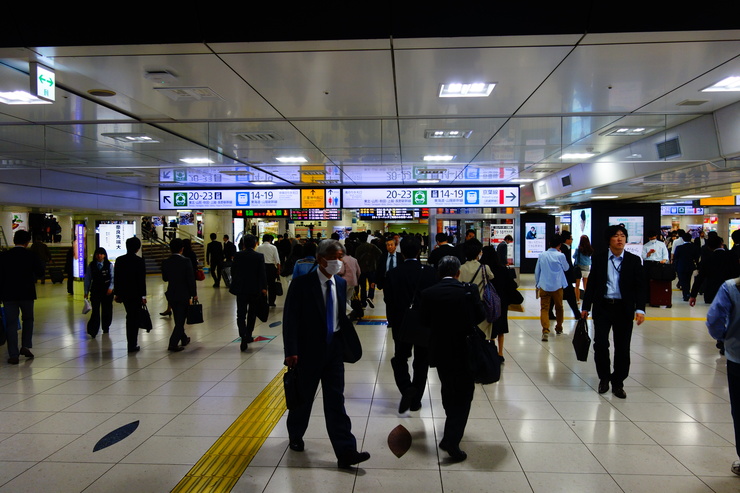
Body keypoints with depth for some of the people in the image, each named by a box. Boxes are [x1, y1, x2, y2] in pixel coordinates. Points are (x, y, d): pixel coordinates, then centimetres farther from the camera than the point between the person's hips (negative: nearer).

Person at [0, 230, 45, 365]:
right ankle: (26, 346, 8)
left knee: (11, 323, 5)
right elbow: (40, 272, -2)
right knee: (28, 319, 20)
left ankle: (13, 355, 4)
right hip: (27, 293, -1)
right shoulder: (32, 256, -7)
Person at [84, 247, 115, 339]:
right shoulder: (91, 266, 2)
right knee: (95, 310, -8)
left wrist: (111, 287, -12)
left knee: (107, 310, 8)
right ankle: (93, 331, -8)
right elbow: (88, 279, 7)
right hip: (95, 291, 0)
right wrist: (86, 292, 7)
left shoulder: (109, 265, 0)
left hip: (107, 291, 0)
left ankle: (106, 327, 27)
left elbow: (113, 277, 1)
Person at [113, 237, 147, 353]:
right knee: (135, 318, 3)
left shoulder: (119, 260, 1)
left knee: (130, 317, 19)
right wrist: (143, 295, -8)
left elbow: (116, 278, 4)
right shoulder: (139, 261, -13)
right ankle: (133, 345, 7)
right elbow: (142, 280, -13)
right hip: (136, 294, -5)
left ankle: (131, 343, 24)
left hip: (123, 293, 5)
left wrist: (117, 293, 11)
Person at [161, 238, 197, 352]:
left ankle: (183, 339, 33)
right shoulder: (186, 261, -15)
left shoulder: (165, 262, -3)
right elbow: (191, 279, -13)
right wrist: (194, 294, -3)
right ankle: (173, 344, -4)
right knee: (180, 319, 2)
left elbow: (165, 278, 6)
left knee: (178, 319, 20)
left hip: (171, 294, 5)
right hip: (183, 295, -4)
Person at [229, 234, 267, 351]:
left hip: (241, 289, 0)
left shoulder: (238, 255, -4)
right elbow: (262, 274, -9)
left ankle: (243, 337, -17)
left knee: (241, 314, 0)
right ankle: (248, 336, 24)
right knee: (252, 313, 16)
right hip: (255, 289, 0)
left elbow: (233, 271, 3)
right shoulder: (259, 256, -8)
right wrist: (264, 287, 0)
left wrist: (234, 284, 18)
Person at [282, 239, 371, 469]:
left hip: (334, 349, 4)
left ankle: (345, 452, 5)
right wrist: (292, 352, -20)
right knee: (303, 397, 14)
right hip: (309, 349, -4)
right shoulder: (301, 283, -13)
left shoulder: (341, 284, 3)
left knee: (336, 400, 4)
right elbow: (290, 318, -15)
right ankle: (295, 436, 40)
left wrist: (347, 342, 3)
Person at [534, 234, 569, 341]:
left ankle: (545, 330, -18)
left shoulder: (542, 255, 1)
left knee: (544, 308, -1)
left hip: (544, 286, 1)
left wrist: (537, 284, 20)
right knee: (559, 307, 18)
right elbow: (566, 268, 9)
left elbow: (537, 271, 8)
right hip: (557, 286, -1)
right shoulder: (560, 256, -9)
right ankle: (559, 328, 33)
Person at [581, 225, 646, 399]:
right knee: (600, 344, -2)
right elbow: (592, 283, 5)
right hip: (602, 307, 0)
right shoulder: (599, 258, 2)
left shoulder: (634, 260, 1)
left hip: (624, 309, 0)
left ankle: (618, 383, 22)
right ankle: (604, 378, 21)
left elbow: (639, 287, 0)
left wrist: (640, 309, -12)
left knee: (622, 348, 6)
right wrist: (586, 307, 5)